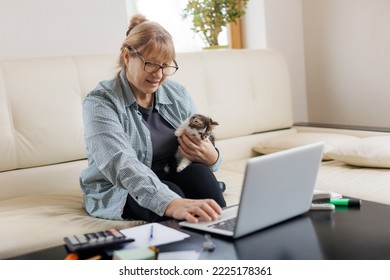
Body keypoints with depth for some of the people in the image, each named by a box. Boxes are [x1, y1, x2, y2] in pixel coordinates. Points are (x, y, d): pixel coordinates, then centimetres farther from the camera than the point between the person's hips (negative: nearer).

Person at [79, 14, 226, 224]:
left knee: (198, 171, -27)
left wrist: (211, 158, -22)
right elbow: (121, 164, -32)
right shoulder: (100, 102, -15)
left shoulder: (177, 94, 3)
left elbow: (203, 150, 5)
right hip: (120, 194, -5)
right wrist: (171, 203, -49)